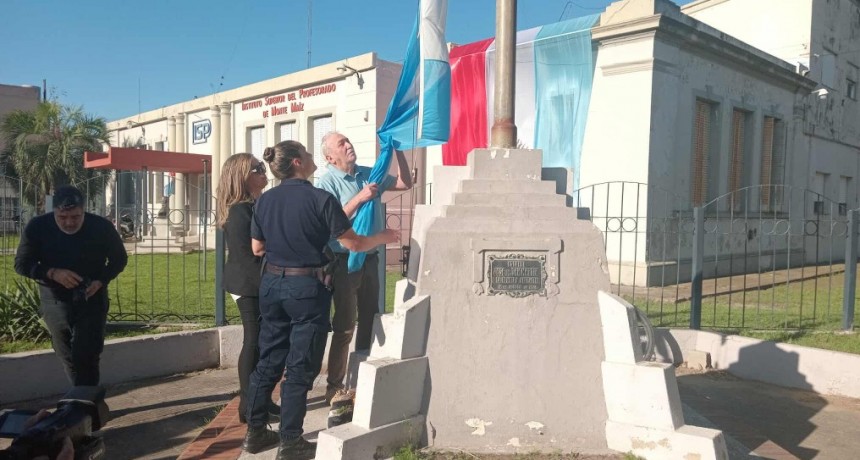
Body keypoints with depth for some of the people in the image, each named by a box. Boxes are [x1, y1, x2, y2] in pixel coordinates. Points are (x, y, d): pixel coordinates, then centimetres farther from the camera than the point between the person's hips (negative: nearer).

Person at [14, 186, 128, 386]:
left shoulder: (102, 227, -15)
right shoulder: (37, 227, -13)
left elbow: (119, 259, -1)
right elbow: (21, 264, -6)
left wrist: (101, 281, -20)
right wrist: (52, 273, -25)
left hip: (92, 300, -2)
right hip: (54, 301, 2)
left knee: (86, 357, -10)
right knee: (67, 356, 13)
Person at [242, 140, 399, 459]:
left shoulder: (265, 200, 3)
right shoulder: (320, 199, -13)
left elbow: (257, 248, 11)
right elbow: (353, 244, -12)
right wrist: (383, 237, 6)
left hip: (272, 284, 6)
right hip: (307, 287, -6)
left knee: (269, 360, 16)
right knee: (300, 367, 4)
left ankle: (256, 433, 26)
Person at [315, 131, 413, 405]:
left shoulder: (369, 174, 7)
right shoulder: (328, 182, -10)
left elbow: (406, 183, 12)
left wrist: (397, 150, 3)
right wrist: (360, 198, -24)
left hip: (371, 258, 7)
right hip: (345, 261, -7)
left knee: (371, 321, 16)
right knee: (344, 327, -1)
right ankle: (334, 389, 10)